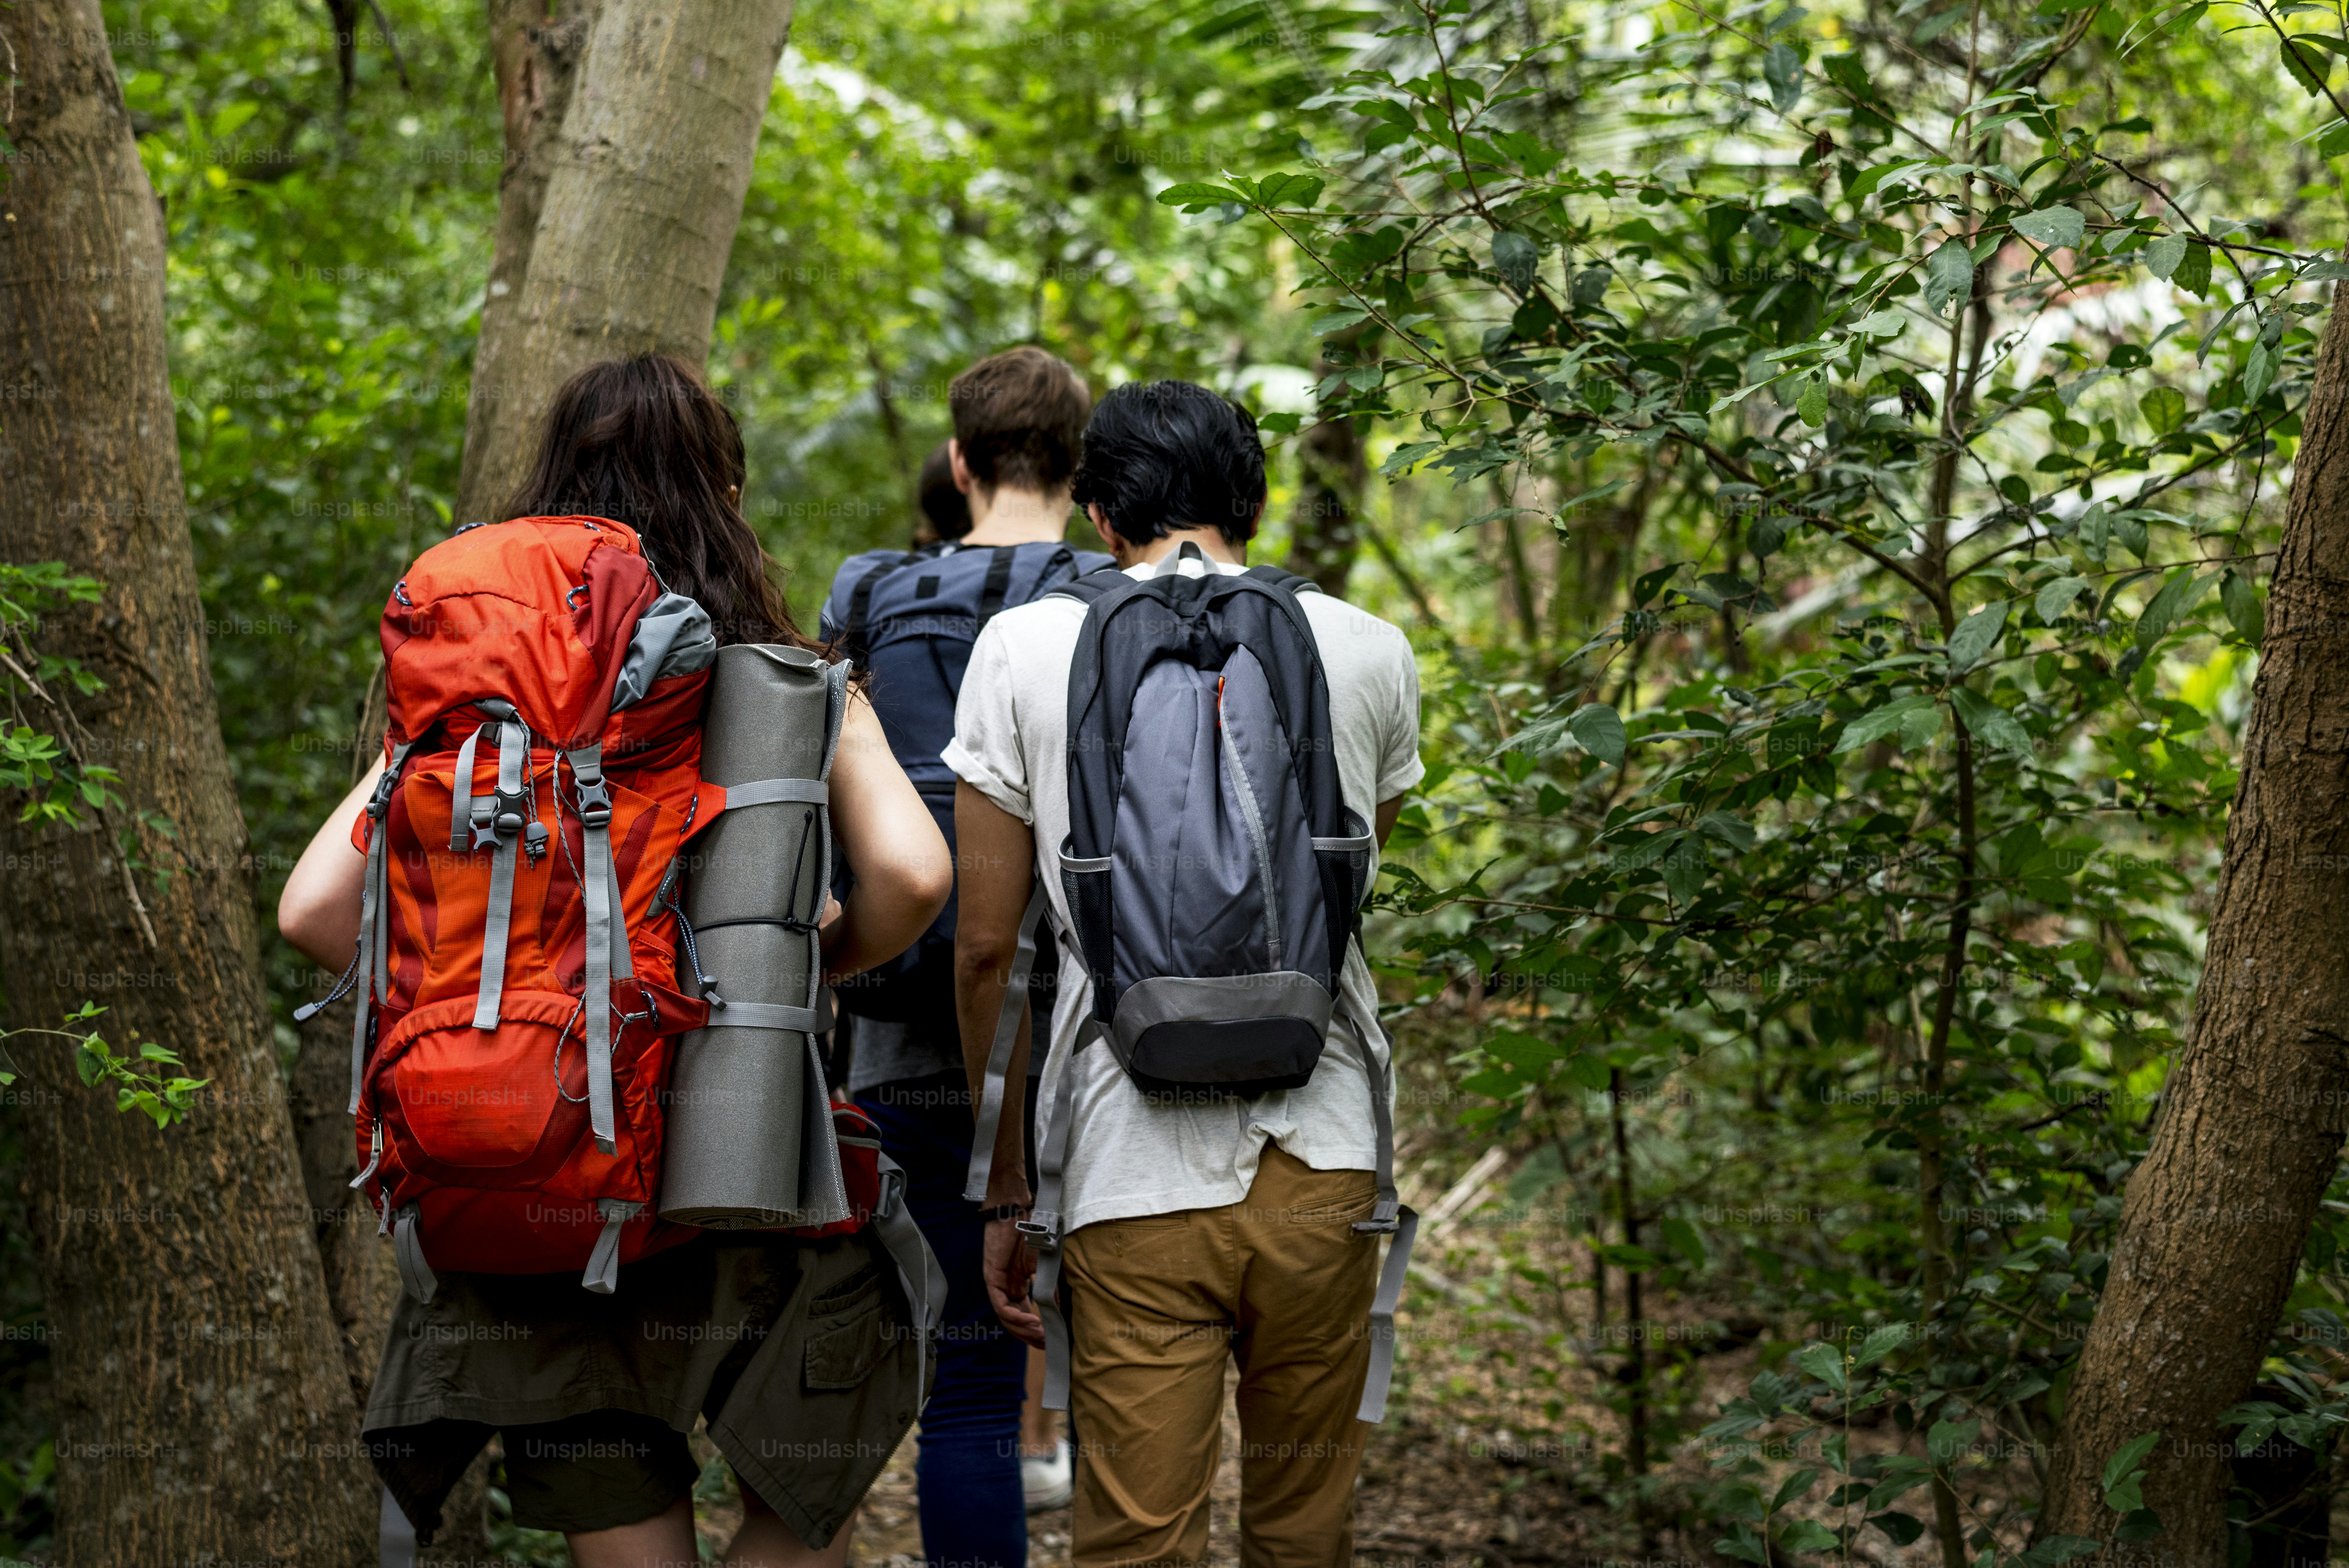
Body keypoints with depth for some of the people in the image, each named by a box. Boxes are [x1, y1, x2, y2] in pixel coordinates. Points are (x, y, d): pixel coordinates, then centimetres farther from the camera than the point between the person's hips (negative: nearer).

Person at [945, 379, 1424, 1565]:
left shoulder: (1026, 648, 0)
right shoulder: (1370, 653, 6)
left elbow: (987, 946, 1)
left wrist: (1006, 1190, 9)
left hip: (1134, 1180, -2)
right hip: (1322, 1160, 2)